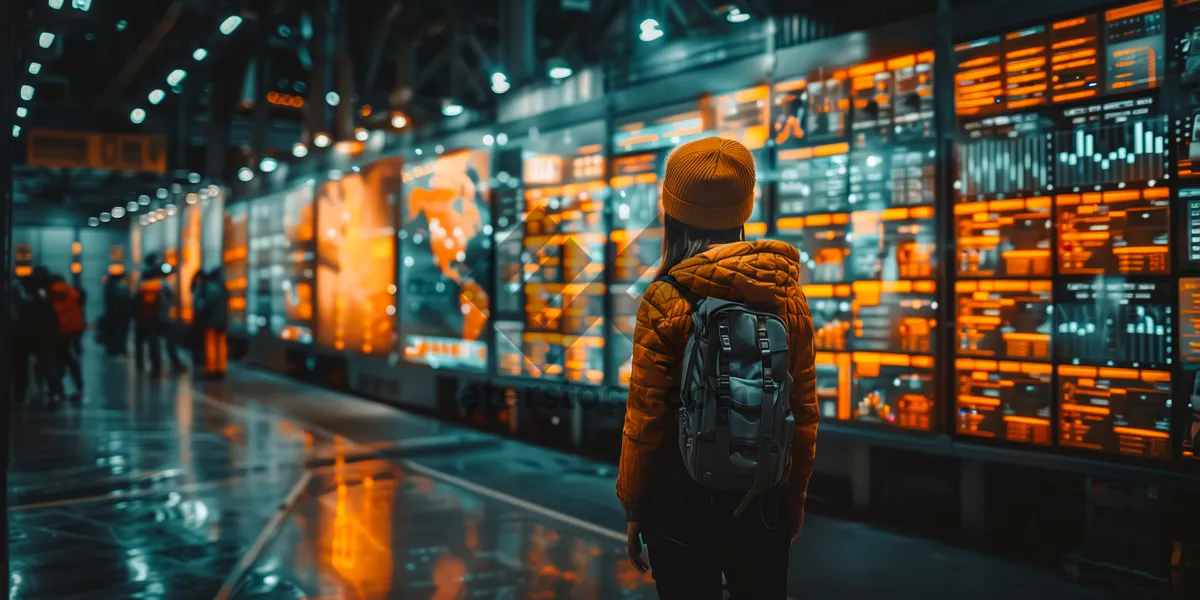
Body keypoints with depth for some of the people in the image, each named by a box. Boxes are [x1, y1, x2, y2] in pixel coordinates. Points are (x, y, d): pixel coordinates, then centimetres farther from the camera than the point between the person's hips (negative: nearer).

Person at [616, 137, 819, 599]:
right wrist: (796, 495, 15)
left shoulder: (666, 301, -15)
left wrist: (632, 508, 0)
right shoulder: (789, 294, -3)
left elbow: (645, 420, -12)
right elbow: (804, 410, 2)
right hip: (765, 496, 4)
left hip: (685, 496, -3)